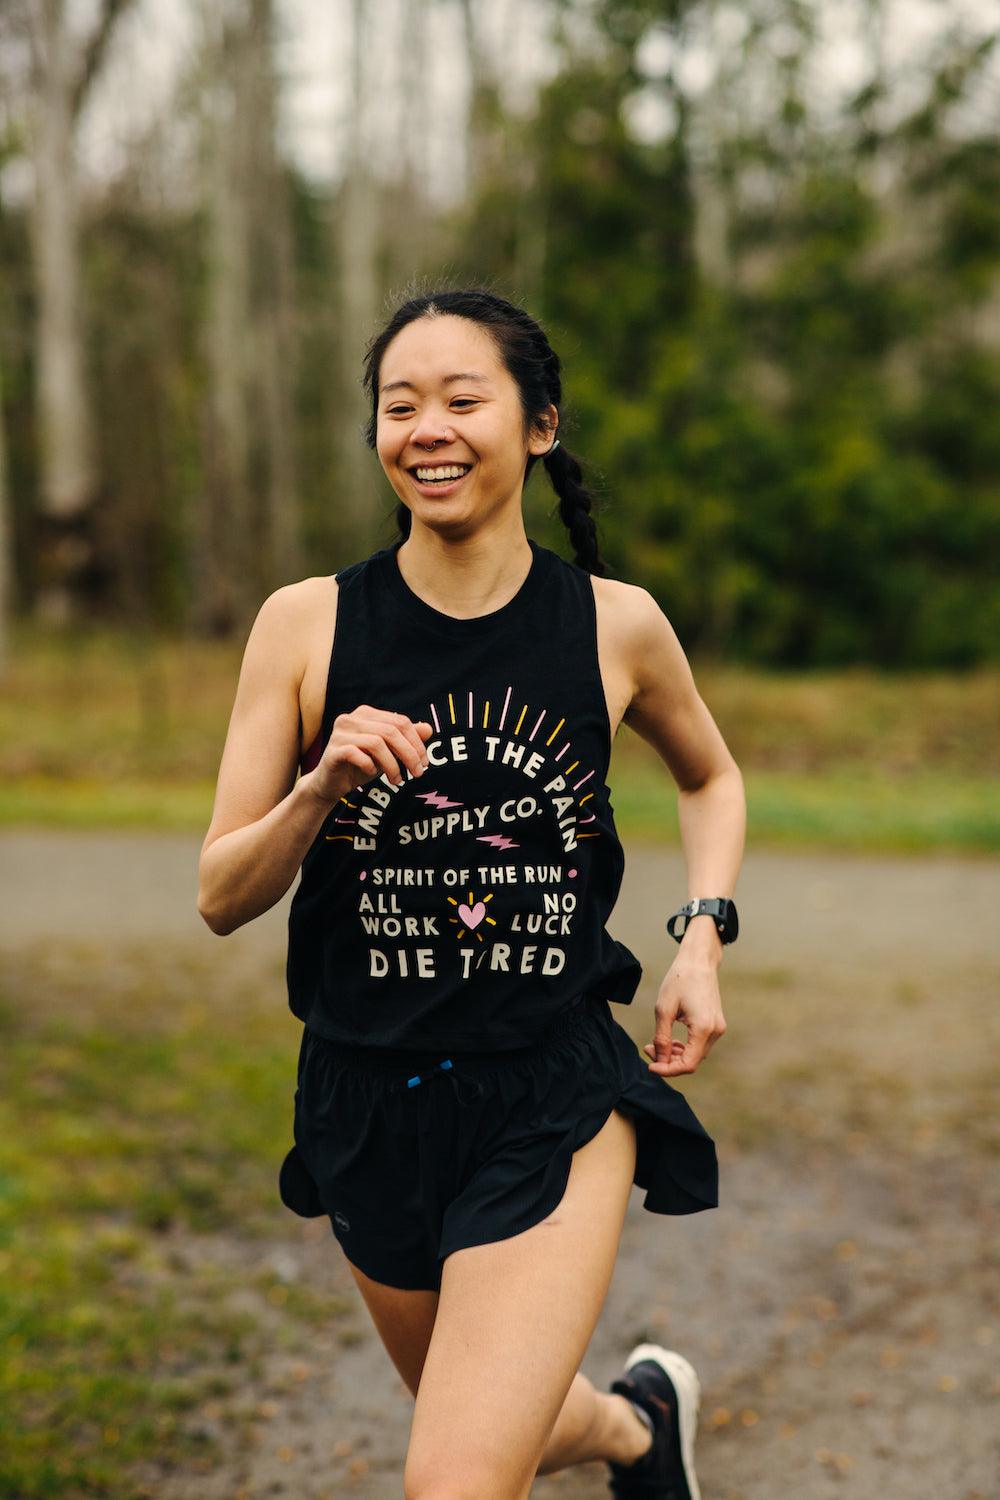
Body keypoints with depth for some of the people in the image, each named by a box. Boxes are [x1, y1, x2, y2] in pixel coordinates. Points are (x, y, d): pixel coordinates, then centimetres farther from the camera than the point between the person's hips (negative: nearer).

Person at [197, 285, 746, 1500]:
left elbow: (711, 778, 17)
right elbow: (222, 899, -4)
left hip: (557, 1100, -2)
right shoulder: (307, 625, -6)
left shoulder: (616, 626, -4)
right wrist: (320, 791, -22)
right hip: (370, 1102, 2)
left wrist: (702, 937, 3)